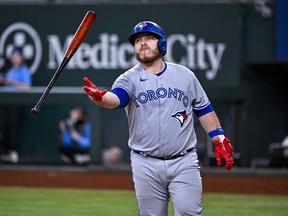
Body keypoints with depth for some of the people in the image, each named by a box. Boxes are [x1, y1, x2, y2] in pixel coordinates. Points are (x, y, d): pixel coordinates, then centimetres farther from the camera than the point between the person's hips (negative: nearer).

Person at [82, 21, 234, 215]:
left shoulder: (185, 75, 8)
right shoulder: (130, 79, 1)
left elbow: (204, 110, 15)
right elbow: (116, 97, -21)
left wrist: (219, 139, 4)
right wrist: (100, 97, -44)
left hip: (184, 163, 0)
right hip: (146, 165, 0)